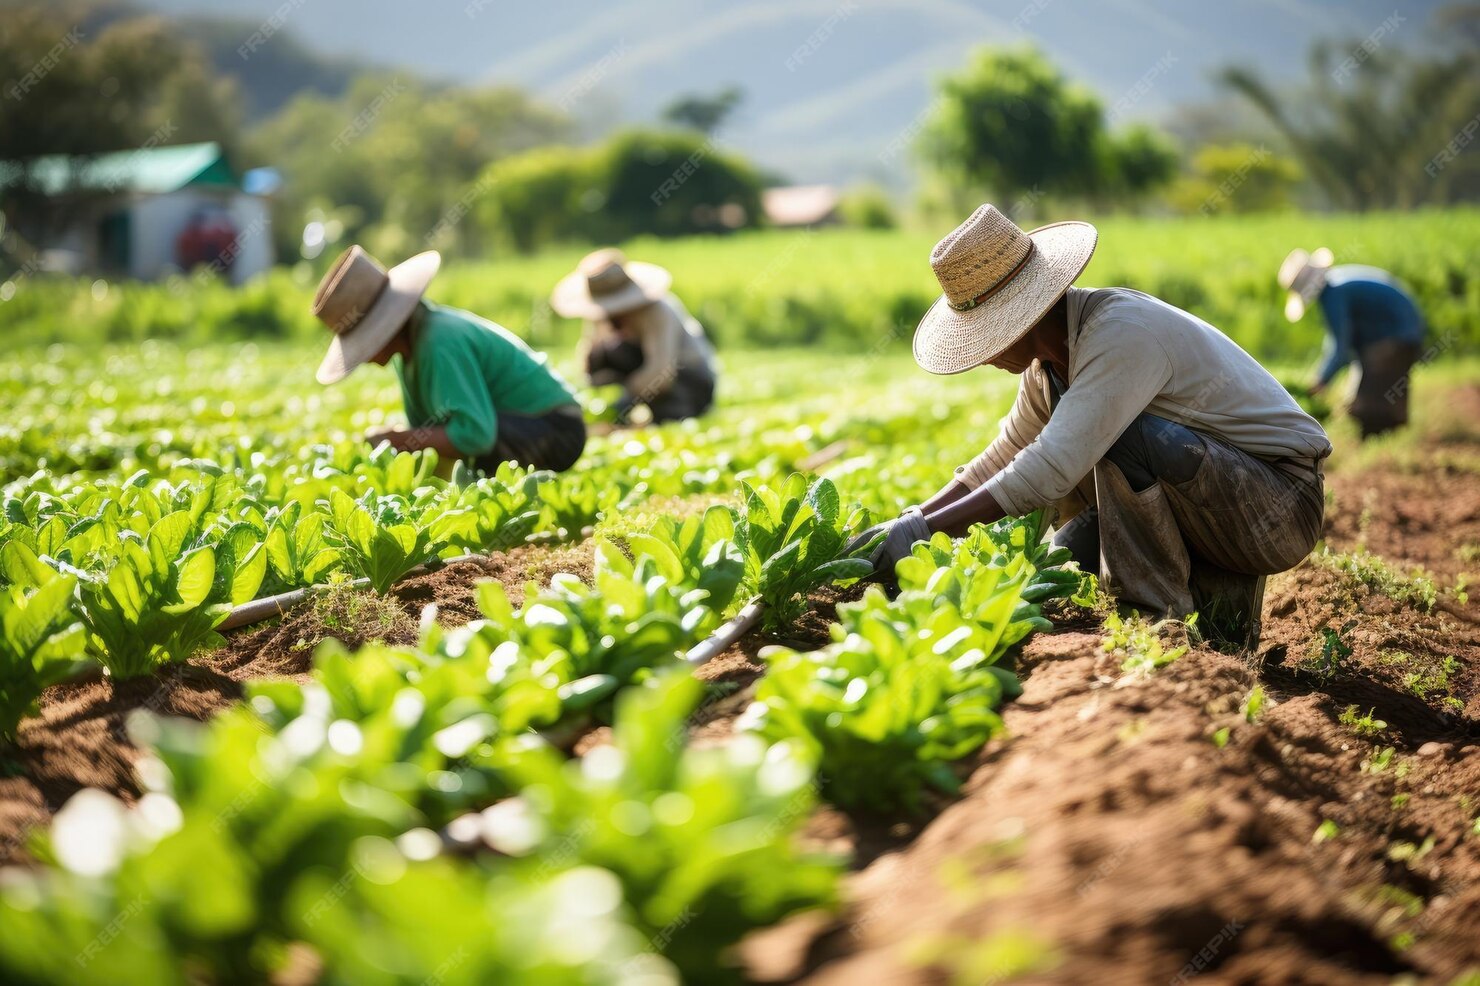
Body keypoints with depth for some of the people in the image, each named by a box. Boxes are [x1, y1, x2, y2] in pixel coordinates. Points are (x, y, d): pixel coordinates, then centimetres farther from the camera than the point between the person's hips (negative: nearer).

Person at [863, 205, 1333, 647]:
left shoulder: (1122, 333, -27)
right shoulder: (1051, 350, 1)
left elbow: (1052, 470, -34)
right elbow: (1005, 458, 12)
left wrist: (928, 529, -31)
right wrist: (914, 519, -1)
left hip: (1284, 507, -9)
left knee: (1123, 437, -30)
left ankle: (1162, 615, -15)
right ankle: (1219, 593, 9)